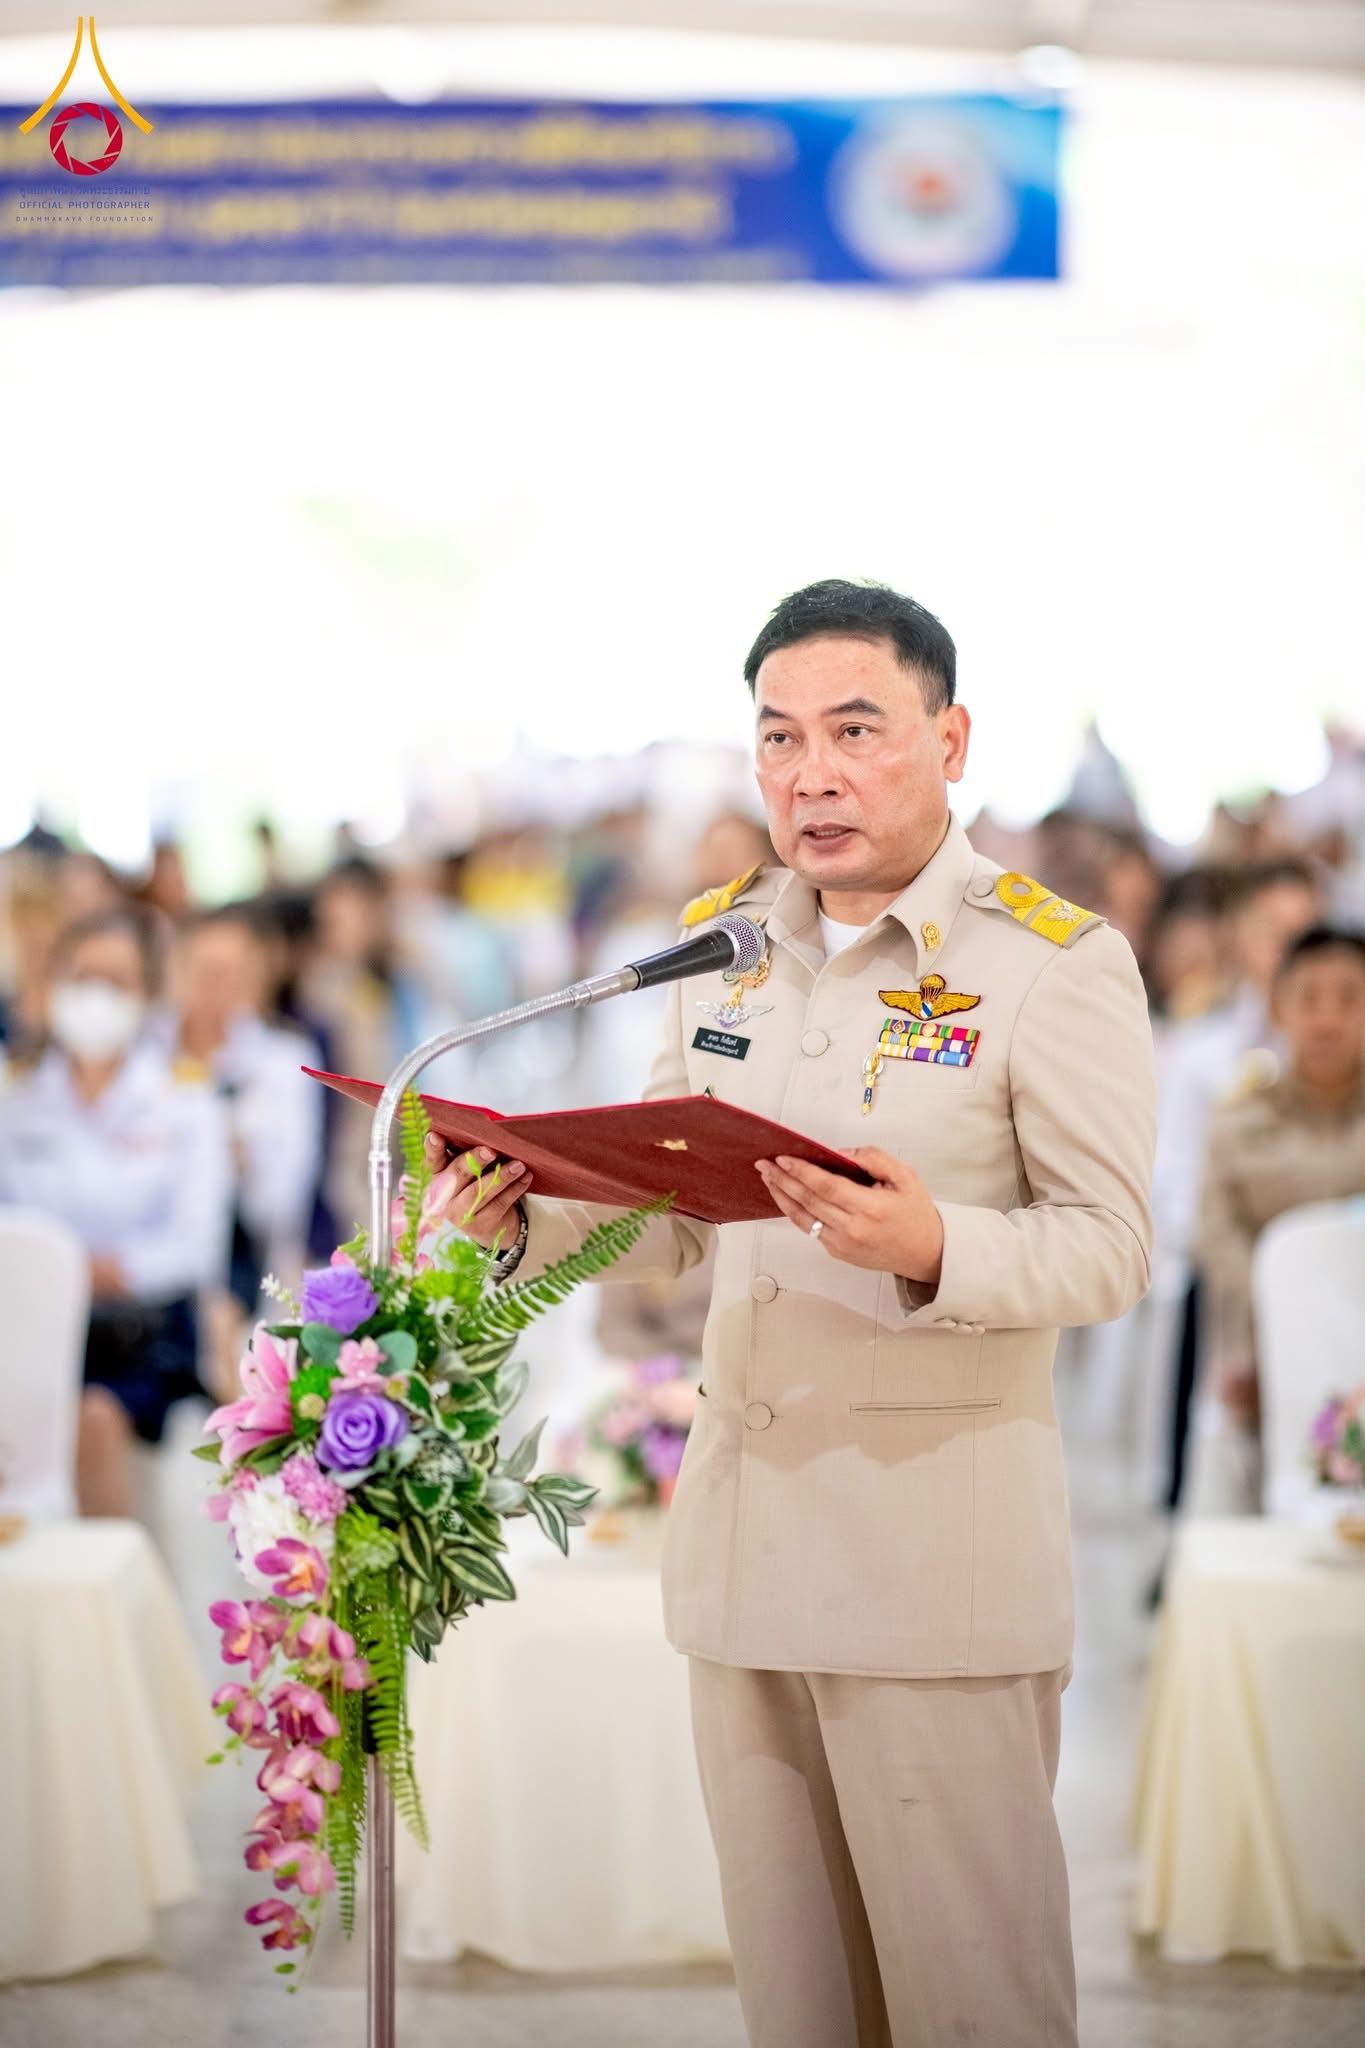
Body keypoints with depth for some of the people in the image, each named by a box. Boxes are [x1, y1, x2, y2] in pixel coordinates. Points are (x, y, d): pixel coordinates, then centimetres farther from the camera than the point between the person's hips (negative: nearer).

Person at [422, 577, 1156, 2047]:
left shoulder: (1057, 962, -7)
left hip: (939, 1551, -5)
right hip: (739, 1534, 6)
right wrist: (524, 1221, -2)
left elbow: (1110, 1250, -10)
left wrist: (930, 1250, -29)